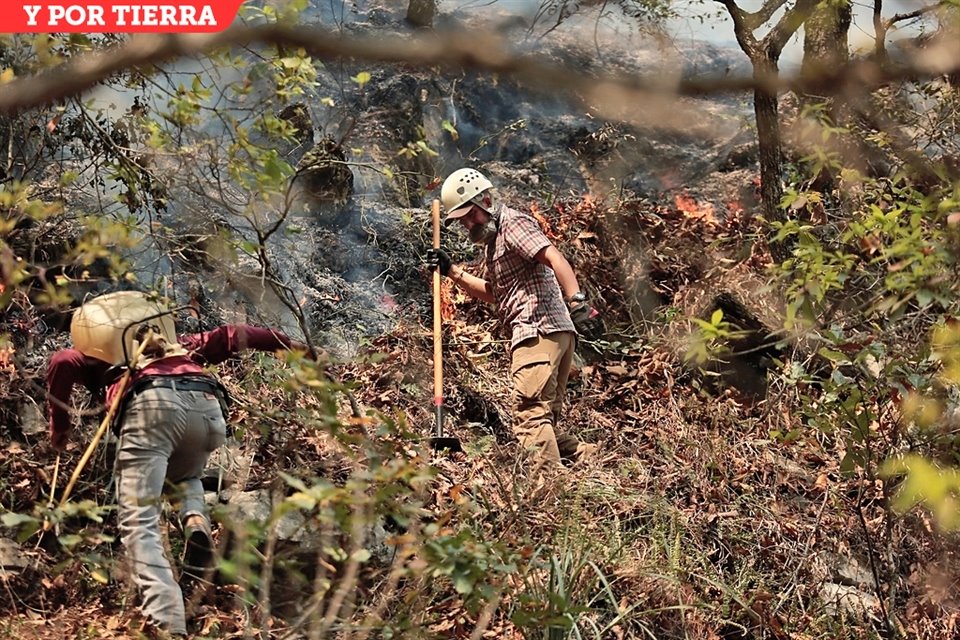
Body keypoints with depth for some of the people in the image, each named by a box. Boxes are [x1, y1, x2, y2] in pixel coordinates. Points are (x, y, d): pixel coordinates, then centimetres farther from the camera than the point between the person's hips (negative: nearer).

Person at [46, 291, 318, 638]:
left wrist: (59, 425, 21)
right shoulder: (175, 345, 41)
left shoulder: (97, 358, 33)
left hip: (150, 403, -4)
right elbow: (228, 337, 32)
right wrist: (287, 343, 36)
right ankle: (196, 521, 2)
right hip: (206, 404, 4)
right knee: (185, 475, 35)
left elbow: (62, 362, 13)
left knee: (139, 521, -5)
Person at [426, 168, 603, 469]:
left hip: (538, 331, -11)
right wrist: (451, 271, 25)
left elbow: (554, 258, -20)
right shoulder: (493, 238, 26)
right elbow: (493, 293, 36)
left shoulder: (513, 223, -4)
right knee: (545, 420, 10)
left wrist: (577, 302, -33)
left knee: (530, 414, -18)